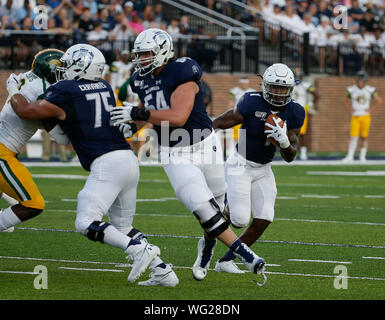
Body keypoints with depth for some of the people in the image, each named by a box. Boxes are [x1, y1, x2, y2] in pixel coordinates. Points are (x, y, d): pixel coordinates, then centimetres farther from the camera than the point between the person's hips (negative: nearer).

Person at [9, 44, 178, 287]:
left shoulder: (66, 93, -6)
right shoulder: (104, 87, 16)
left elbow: (26, 111, 0)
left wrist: (14, 91, 17)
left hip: (106, 164, -8)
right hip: (129, 159, 8)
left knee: (86, 223, -9)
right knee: (122, 228, 16)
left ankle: (139, 249, -21)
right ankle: (163, 271, 6)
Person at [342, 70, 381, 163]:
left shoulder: (370, 90, -2)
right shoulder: (352, 90, -2)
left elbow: (378, 100, 8)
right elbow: (345, 102, 11)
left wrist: (371, 109, -1)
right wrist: (350, 109, -3)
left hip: (365, 116, 0)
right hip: (355, 117, 0)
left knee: (364, 137, 3)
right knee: (354, 137, -9)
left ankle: (362, 157, 11)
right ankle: (350, 156, -6)